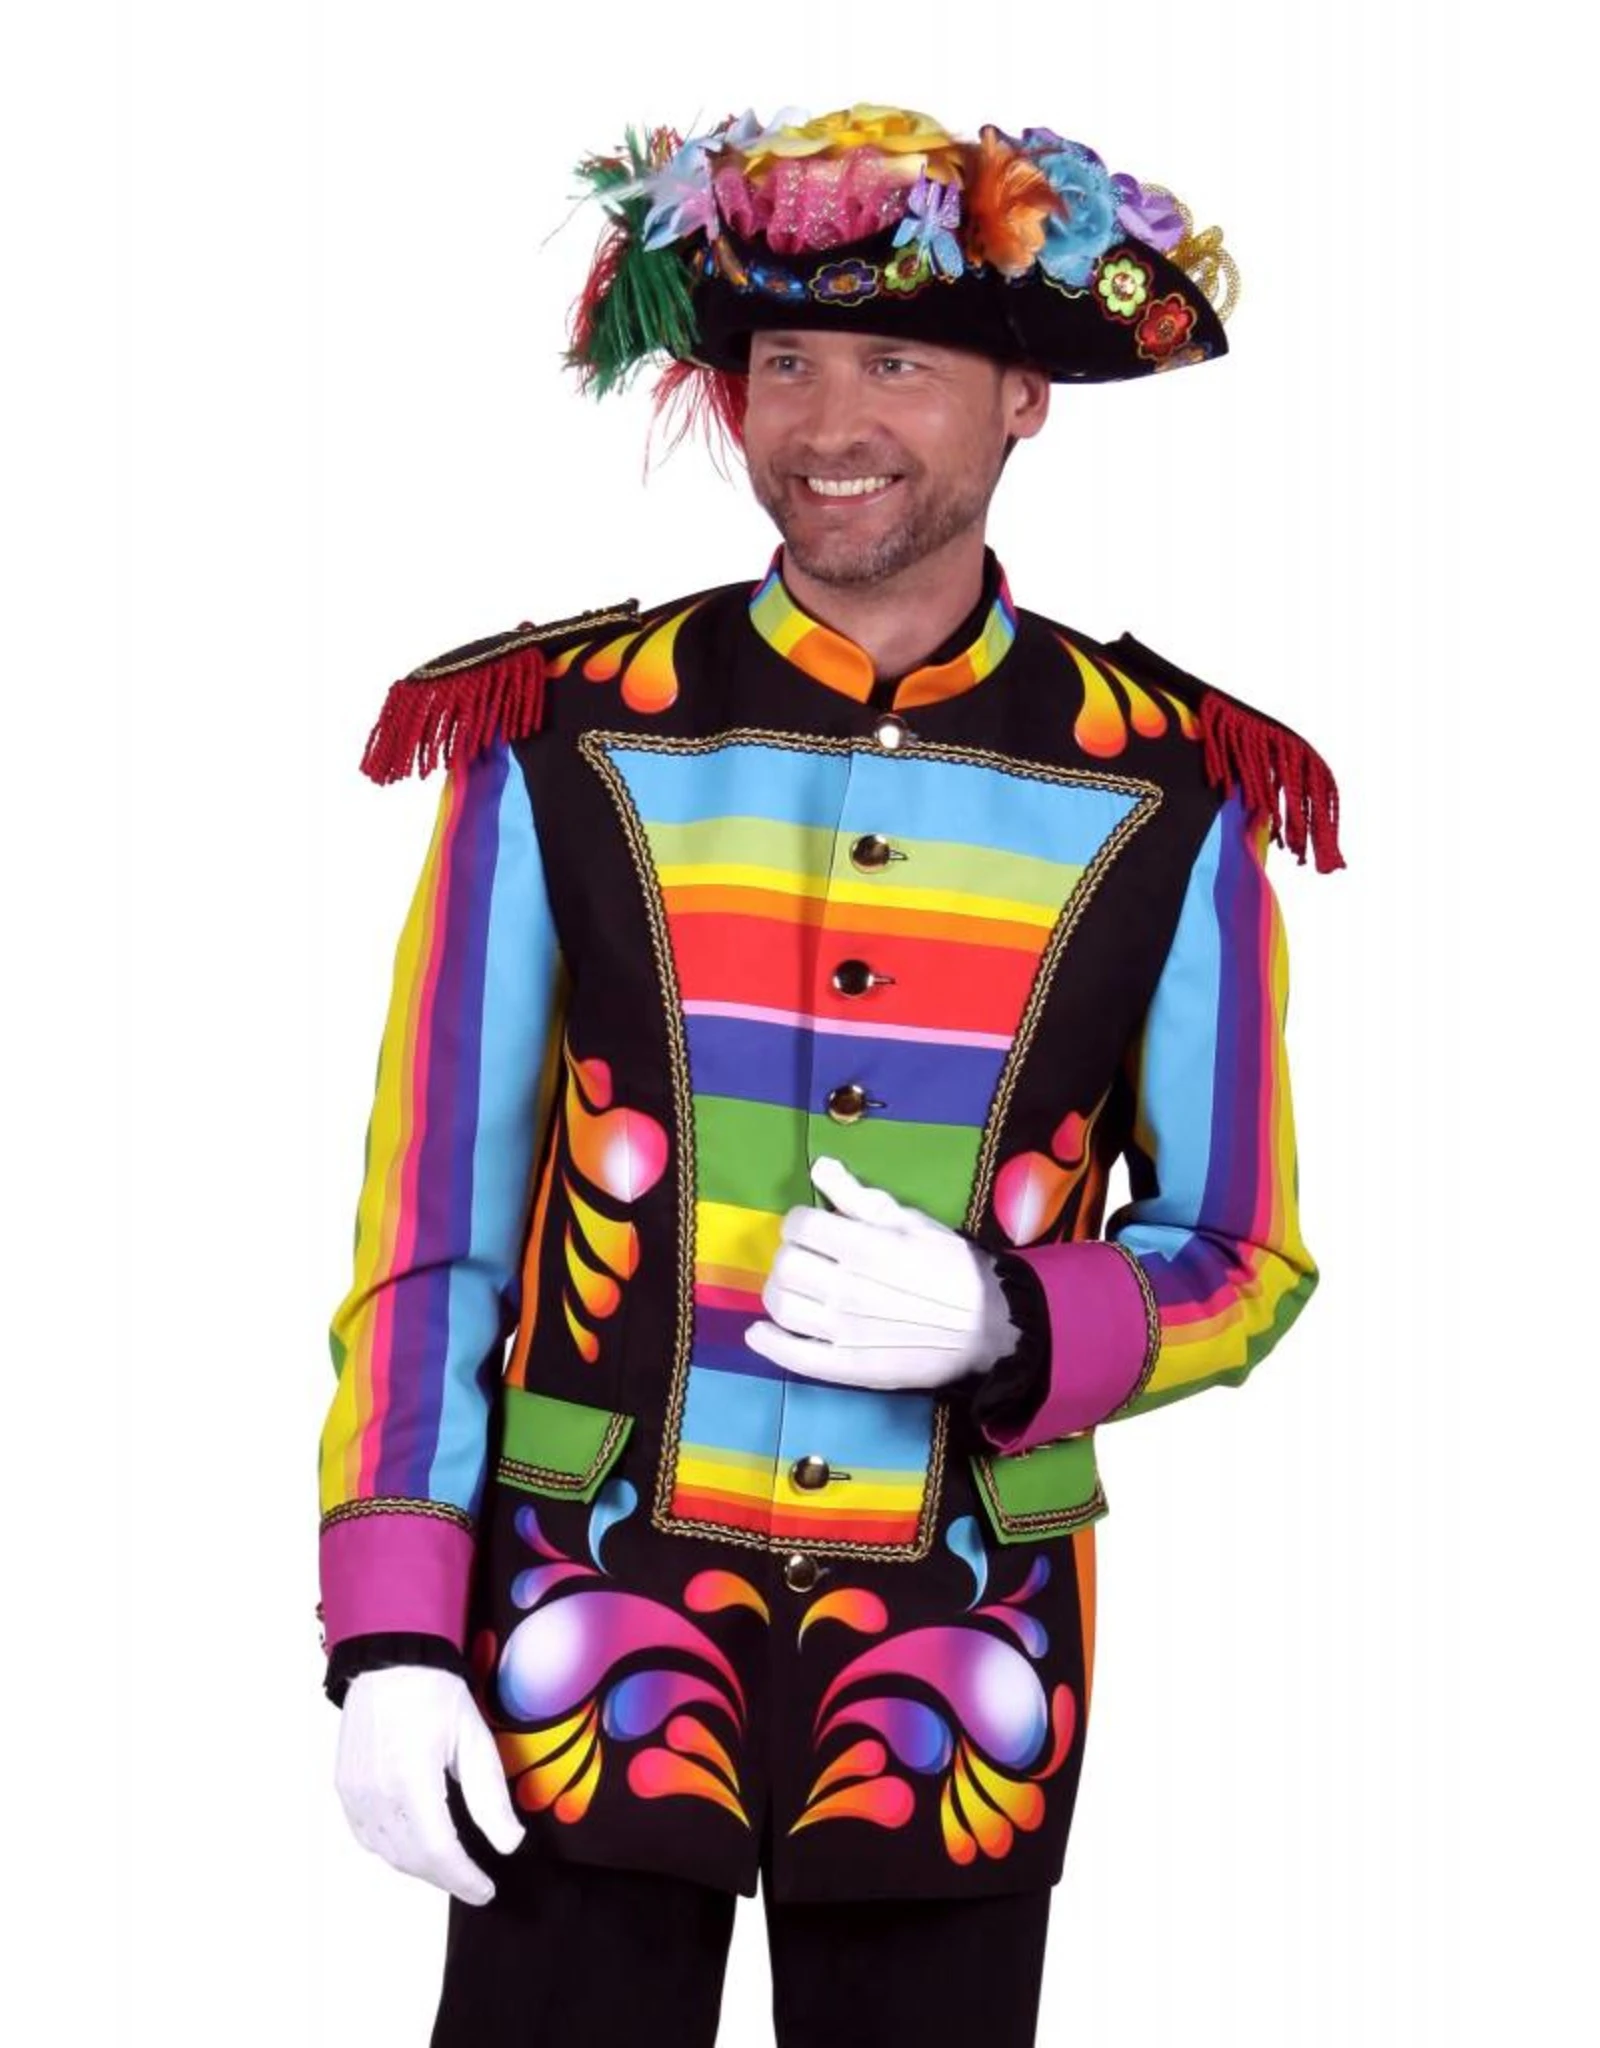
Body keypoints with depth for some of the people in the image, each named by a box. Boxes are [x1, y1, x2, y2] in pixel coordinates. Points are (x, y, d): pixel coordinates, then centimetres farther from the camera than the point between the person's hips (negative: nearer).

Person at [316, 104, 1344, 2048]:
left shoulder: (1168, 799, -1)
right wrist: (389, 1638, -6)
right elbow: (427, 1232, 0)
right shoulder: (560, 748, -3)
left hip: (957, 1673, 1)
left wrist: (1000, 1325, -16)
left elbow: (1243, 1260, 5)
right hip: (590, 1641, -1)